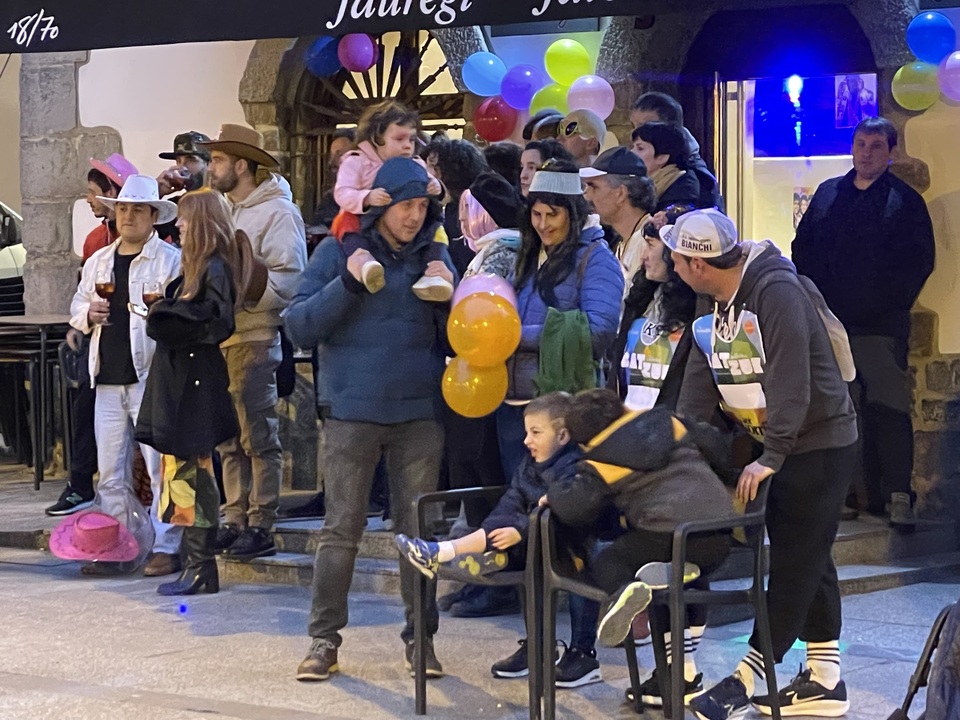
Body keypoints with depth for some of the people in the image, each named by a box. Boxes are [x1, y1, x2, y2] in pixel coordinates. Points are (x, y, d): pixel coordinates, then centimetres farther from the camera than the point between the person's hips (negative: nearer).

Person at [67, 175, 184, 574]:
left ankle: (166, 547, 1)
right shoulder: (98, 262, 18)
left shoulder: (171, 260, 0)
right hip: (108, 379, 6)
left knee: (161, 466, -5)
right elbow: (76, 309, 22)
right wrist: (89, 314, 1)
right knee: (110, 471, 10)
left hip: (151, 377, -6)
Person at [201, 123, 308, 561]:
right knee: (229, 440, 11)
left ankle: (261, 527, -3)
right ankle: (235, 520, 17)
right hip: (220, 339, 9)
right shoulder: (224, 210, 20)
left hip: (254, 340, -9)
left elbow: (289, 279, -16)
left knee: (258, 438, -6)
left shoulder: (278, 212, -7)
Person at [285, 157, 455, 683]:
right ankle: (323, 639, 7)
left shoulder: (432, 255, 10)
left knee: (420, 528, 6)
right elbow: (299, 328, -5)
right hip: (352, 411, -2)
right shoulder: (338, 251, 2)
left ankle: (421, 636, 16)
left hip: (419, 413, 3)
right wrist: (346, 285, -17)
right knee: (341, 529, -1)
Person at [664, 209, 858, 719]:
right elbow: (698, 388, 7)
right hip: (776, 445, 9)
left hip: (820, 442, -9)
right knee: (807, 560, 11)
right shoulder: (715, 307, 6)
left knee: (795, 561, -6)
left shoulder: (777, 292, -23)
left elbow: (790, 381, -28)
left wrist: (770, 458, -27)